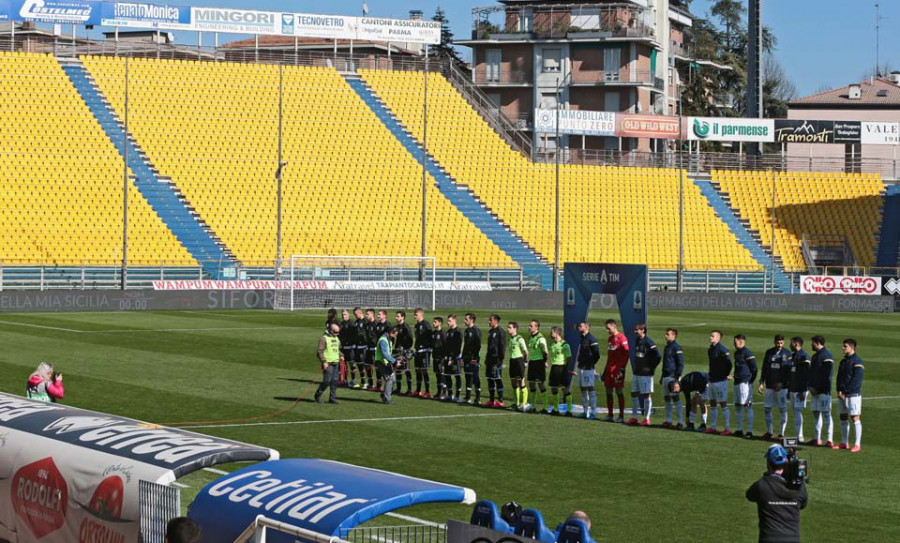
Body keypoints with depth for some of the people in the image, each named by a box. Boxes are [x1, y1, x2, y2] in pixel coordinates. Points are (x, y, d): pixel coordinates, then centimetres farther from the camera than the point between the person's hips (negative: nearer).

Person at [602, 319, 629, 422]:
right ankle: (609, 415, 14)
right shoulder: (610, 339, 17)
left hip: (617, 369, -8)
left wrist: (622, 368, -18)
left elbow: (626, 354, -14)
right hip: (609, 369, 8)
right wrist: (605, 371, 20)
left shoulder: (621, 338, -9)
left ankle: (621, 416, -1)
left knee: (619, 391, -4)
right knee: (608, 391, 8)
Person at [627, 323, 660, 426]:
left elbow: (658, 356, -21)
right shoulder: (637, 340, 10)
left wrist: (651, 367, -14)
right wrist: (635, 367, 14)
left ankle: (646, 419, 4)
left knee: (646, 395, -1)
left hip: (645, 374, -9)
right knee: (634, 394, 11)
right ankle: (634, 417, 19)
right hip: (636, 373, 9)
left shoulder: (648, 342, -15)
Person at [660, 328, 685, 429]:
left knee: (676, 399, -9)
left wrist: (677, 377, -18)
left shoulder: (677, 348, -10)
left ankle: (680, 422, -9)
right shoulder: (666, 347, 17)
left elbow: (680, 364, -13)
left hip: (673, 376, -9)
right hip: (666, 377, 9)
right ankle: (668, 421, 15)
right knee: (667, 399, 10)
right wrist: (662, 377, 24)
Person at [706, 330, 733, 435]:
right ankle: (713, 427, 22)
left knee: (723, 404, -6)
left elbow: (728, 362, -23)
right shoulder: (710, 350, 12)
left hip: (720, 381, -9)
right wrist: (710, 375, 16)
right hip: (712, 380, 9)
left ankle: (728, 428, -4)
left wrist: (727, 374, -14)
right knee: (712, 404, 14)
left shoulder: (722, 350, -16)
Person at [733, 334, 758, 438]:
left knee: (747, 406, -7)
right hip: (737, 382, 10)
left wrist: (750, 381, -8)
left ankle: (749, 431, -6)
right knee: (738, 407, 12)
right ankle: (739, 430, 20)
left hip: (745, 383, -10)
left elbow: (754, 369, -12)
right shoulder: (736, 353, 16)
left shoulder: (748, 354, -12)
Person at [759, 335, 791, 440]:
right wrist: (761, 382, 4)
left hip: (782, 386, -4)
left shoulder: (787, 354, -3)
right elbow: (764, 368, 12)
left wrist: (781, 383, -15)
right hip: (769, 386, 4)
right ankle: (769, 431, 18)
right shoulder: (769, 352, 9)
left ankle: (782, 433, 4)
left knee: (783, 409, -1)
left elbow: (788, 371, -6)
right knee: (767, 408, 6)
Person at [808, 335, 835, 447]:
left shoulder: (827, 356, -11)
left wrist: (817, 388, -14)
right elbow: (811, 372, 21)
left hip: (823, 391, -9)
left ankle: (830, 440, -10)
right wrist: (811, 386, 6)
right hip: (815, 390, 9)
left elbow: (826, 375, -16)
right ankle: (817, 439, 16)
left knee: (826, 414, -9)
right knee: (816, 413, 11)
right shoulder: (815, 356, 19)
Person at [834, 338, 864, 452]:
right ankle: (844, 443, 16)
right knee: (843, 417, 10)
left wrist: (845, 392, -16)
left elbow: (856, 380, -15)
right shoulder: (843, 361, 17)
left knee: (855, 417, -9)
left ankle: (857, 444, -9)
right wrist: (839, 391, -1)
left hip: (853, 394, -8)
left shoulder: (857, 362, -9)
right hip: (842, 394, 8)